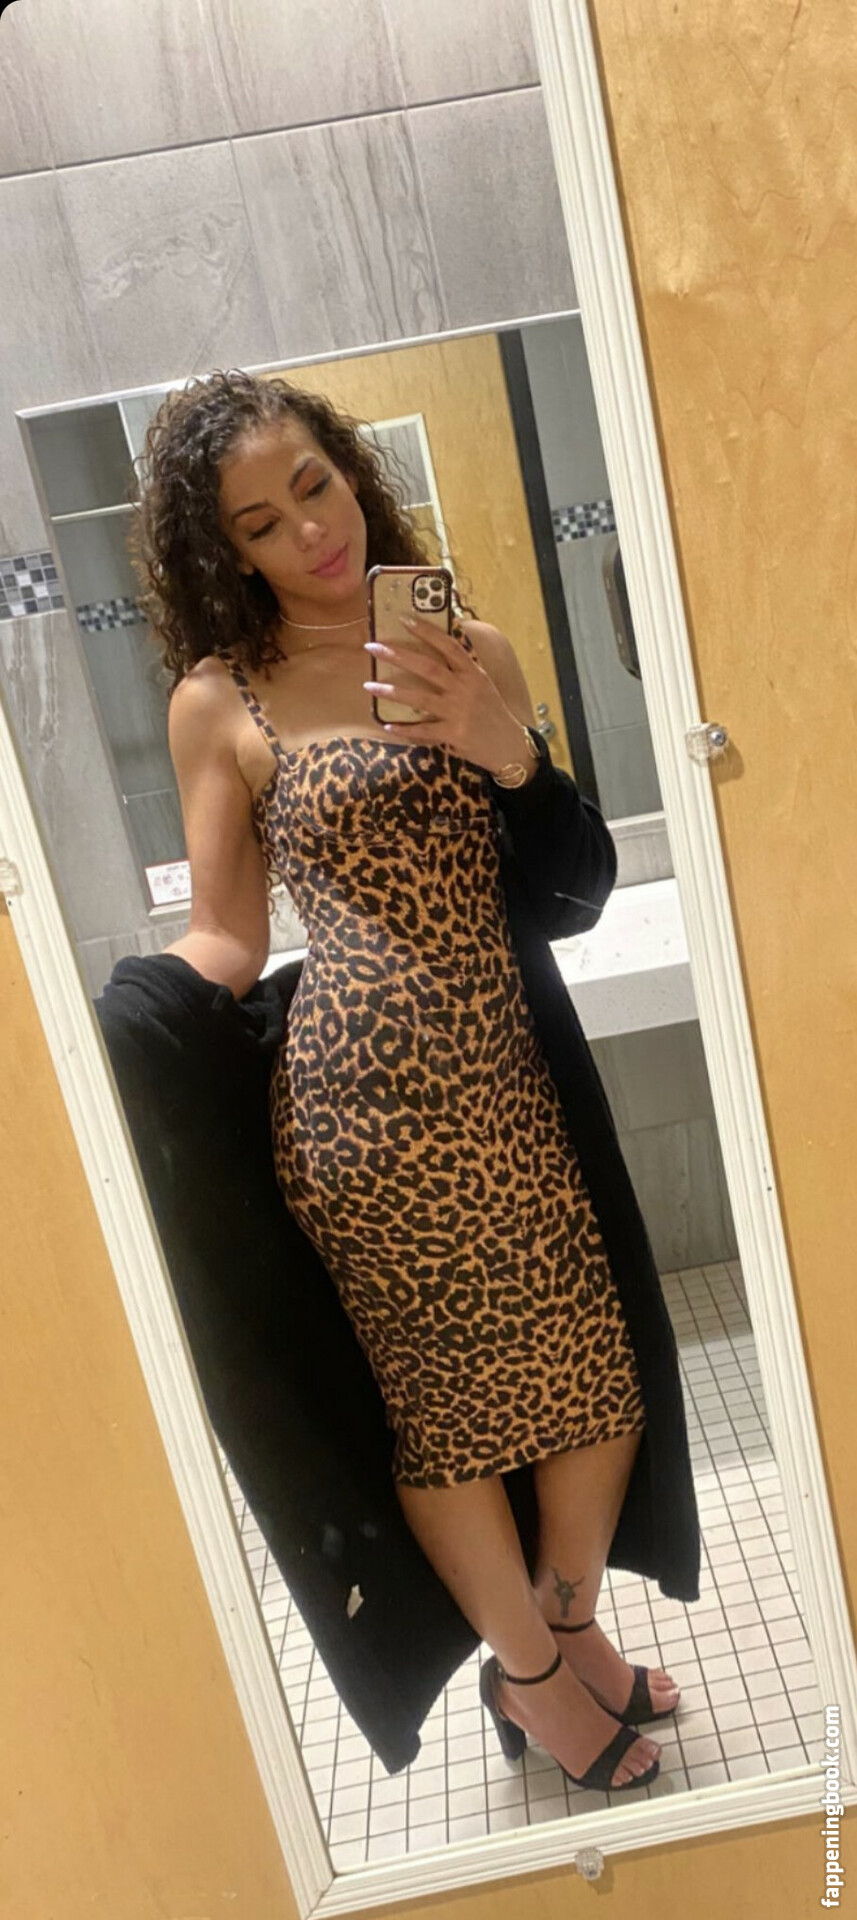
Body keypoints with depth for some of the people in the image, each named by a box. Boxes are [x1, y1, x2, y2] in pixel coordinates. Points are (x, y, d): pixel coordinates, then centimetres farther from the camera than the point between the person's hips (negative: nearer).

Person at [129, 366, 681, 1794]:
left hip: (509, 1080, 4)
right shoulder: (223, 703, -1)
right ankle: (533, 1674, 40)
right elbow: (226, 936, 2)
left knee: (598, 1373, 13)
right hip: (359, 1100, -3)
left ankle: (568, 1624, 44)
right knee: (439, 1399, 12)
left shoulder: (470, 650, 8)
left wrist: (508, 752, -9)